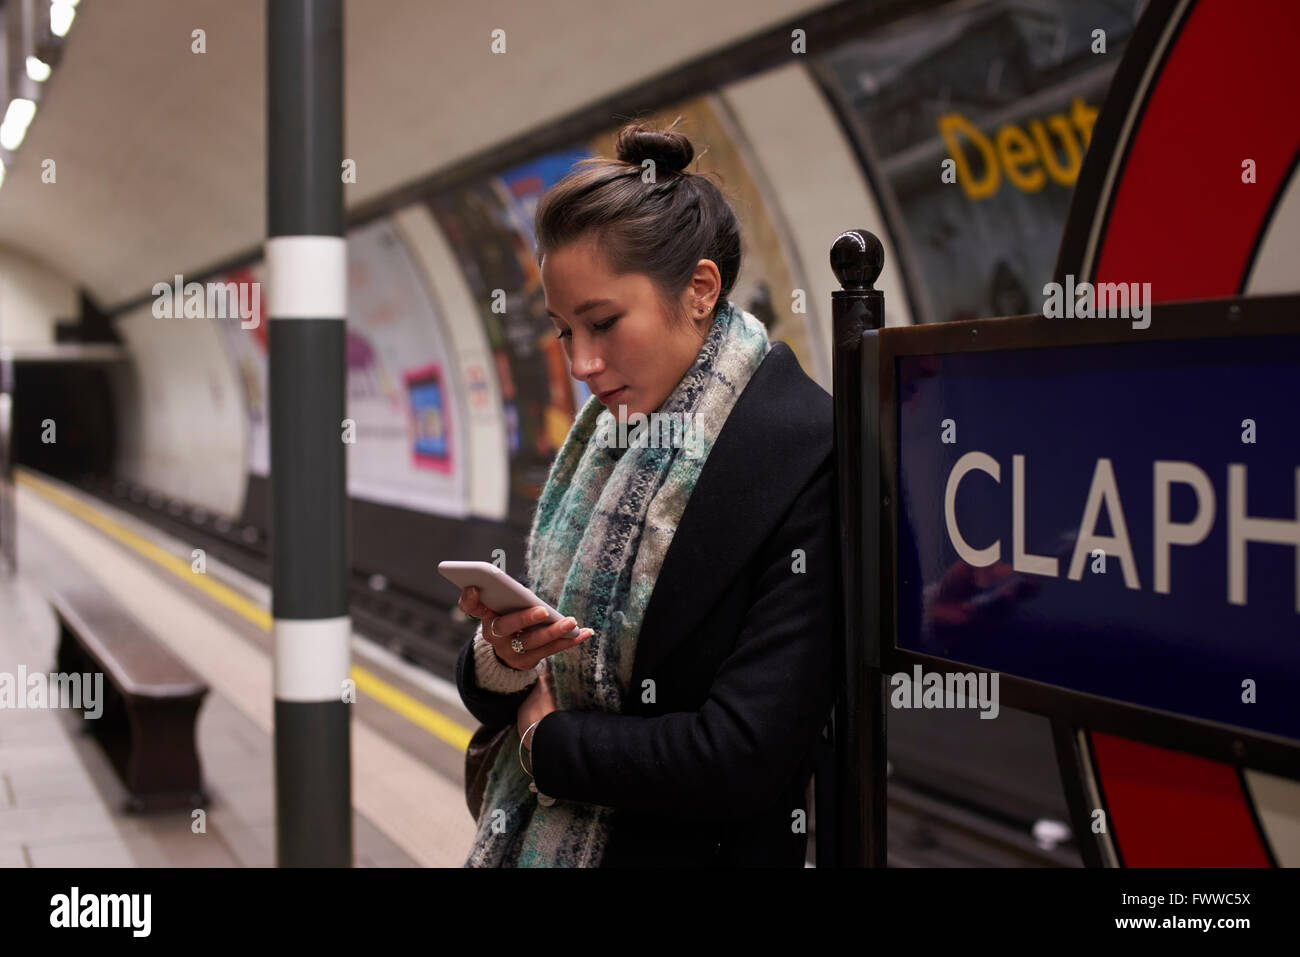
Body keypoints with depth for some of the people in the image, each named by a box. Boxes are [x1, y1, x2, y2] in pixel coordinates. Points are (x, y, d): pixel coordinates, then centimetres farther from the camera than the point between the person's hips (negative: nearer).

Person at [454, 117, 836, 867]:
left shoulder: (810, 457, -20)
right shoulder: (605, 439, 3)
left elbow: (746, 755, -24)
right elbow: (495, 701, 8)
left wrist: (549, 739, -11)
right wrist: (500, 659, -15)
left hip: (692, 847, -6)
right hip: (535, 836, 6)